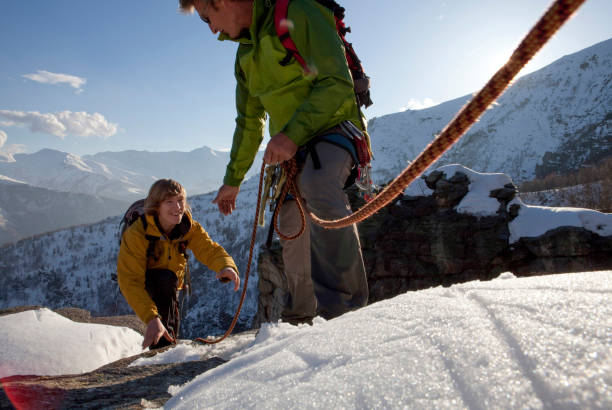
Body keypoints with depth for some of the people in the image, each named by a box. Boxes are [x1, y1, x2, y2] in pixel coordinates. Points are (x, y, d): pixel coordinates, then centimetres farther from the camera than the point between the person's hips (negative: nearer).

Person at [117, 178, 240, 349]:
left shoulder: (190, 228, -17)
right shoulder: (136, 234, -31)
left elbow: (210, 249, -29)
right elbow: (130, 281, -37)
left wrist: (226, 266, -54)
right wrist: (151, 318, -49)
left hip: (169, 285, 5)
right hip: (142, 284, -5)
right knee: (166, 279, -33)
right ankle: (162, 345, -27)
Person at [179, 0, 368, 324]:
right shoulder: (246, 53, 14)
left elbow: (338, 83, -20)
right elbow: (249, 122, 22)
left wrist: (293, 132, -29)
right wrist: (233, 179, 25)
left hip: (332, 126, -8)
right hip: (291, 147, 8)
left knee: (317, 184, -38)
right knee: (291, 229, 7)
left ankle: (343, 299, -39)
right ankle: (301, 313, 24)